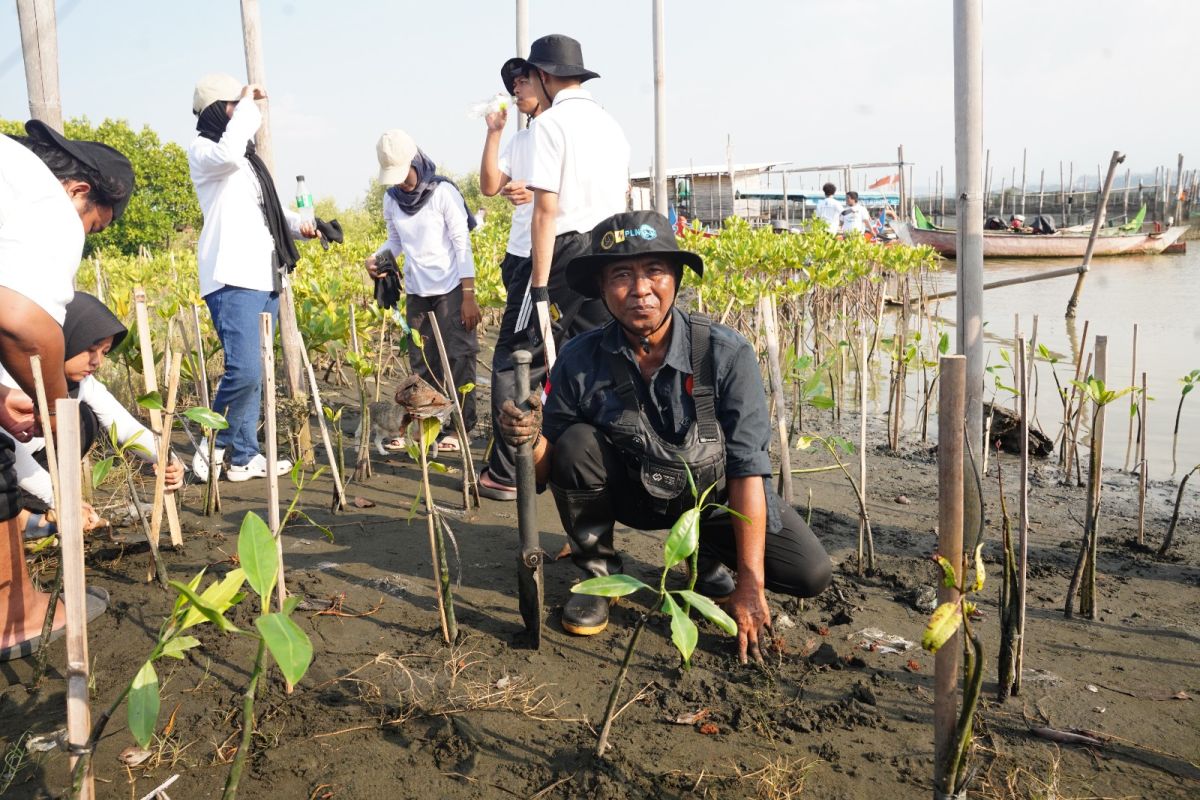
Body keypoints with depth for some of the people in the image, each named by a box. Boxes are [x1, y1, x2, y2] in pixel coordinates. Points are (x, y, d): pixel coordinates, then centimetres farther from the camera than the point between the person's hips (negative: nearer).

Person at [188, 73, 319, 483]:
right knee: (244, 370, -18)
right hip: (232, 280, -9)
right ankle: (212, 447, 1)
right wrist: (249, 105, -11)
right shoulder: (202, 150, -2)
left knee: (254, 374, 9)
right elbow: (228, 153, -26)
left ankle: (244, 457, 16)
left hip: (265, 279, 9)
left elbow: (270, 210, 30)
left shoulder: (247, 157, 23)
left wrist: (299, 224, 9)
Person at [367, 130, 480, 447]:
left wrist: (469, 295, -13)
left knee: (457, 358, -3)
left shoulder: (443, 192, -9)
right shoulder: (392, 199, 6)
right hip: (416, 292, 5)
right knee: (421, 361, 7)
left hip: (450, 289, -5)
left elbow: (462, 244, -9)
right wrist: (376, 257, -6)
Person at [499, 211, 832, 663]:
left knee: (810, 574, -17)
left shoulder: (726, 353, -25)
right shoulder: (580, 360, -20)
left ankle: (706, 555, 14)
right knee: (576, 444, -28)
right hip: (630, 492, 1)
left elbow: (748, 468, -24)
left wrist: (750, 582, -26)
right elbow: (551, 467, -11)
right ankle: (598, 575, -3)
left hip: (712, 494, 0)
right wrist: (531, 440, -37)